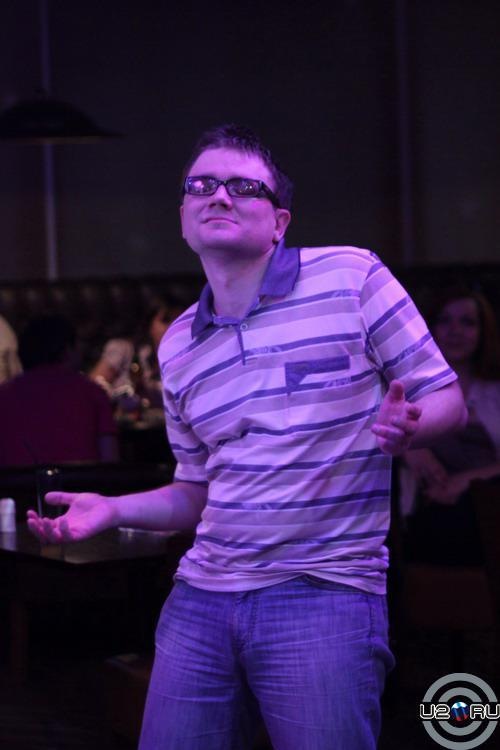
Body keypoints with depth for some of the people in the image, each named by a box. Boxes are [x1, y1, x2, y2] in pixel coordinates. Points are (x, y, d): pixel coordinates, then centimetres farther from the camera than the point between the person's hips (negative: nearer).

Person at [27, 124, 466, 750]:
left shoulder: (351, 277, -2)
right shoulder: (178, 346, 14)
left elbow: (447, 400, 1)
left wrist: (406, 425, -22)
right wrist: (112, 509, 4)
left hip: (324, 595, -5)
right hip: (201, 597, 5)